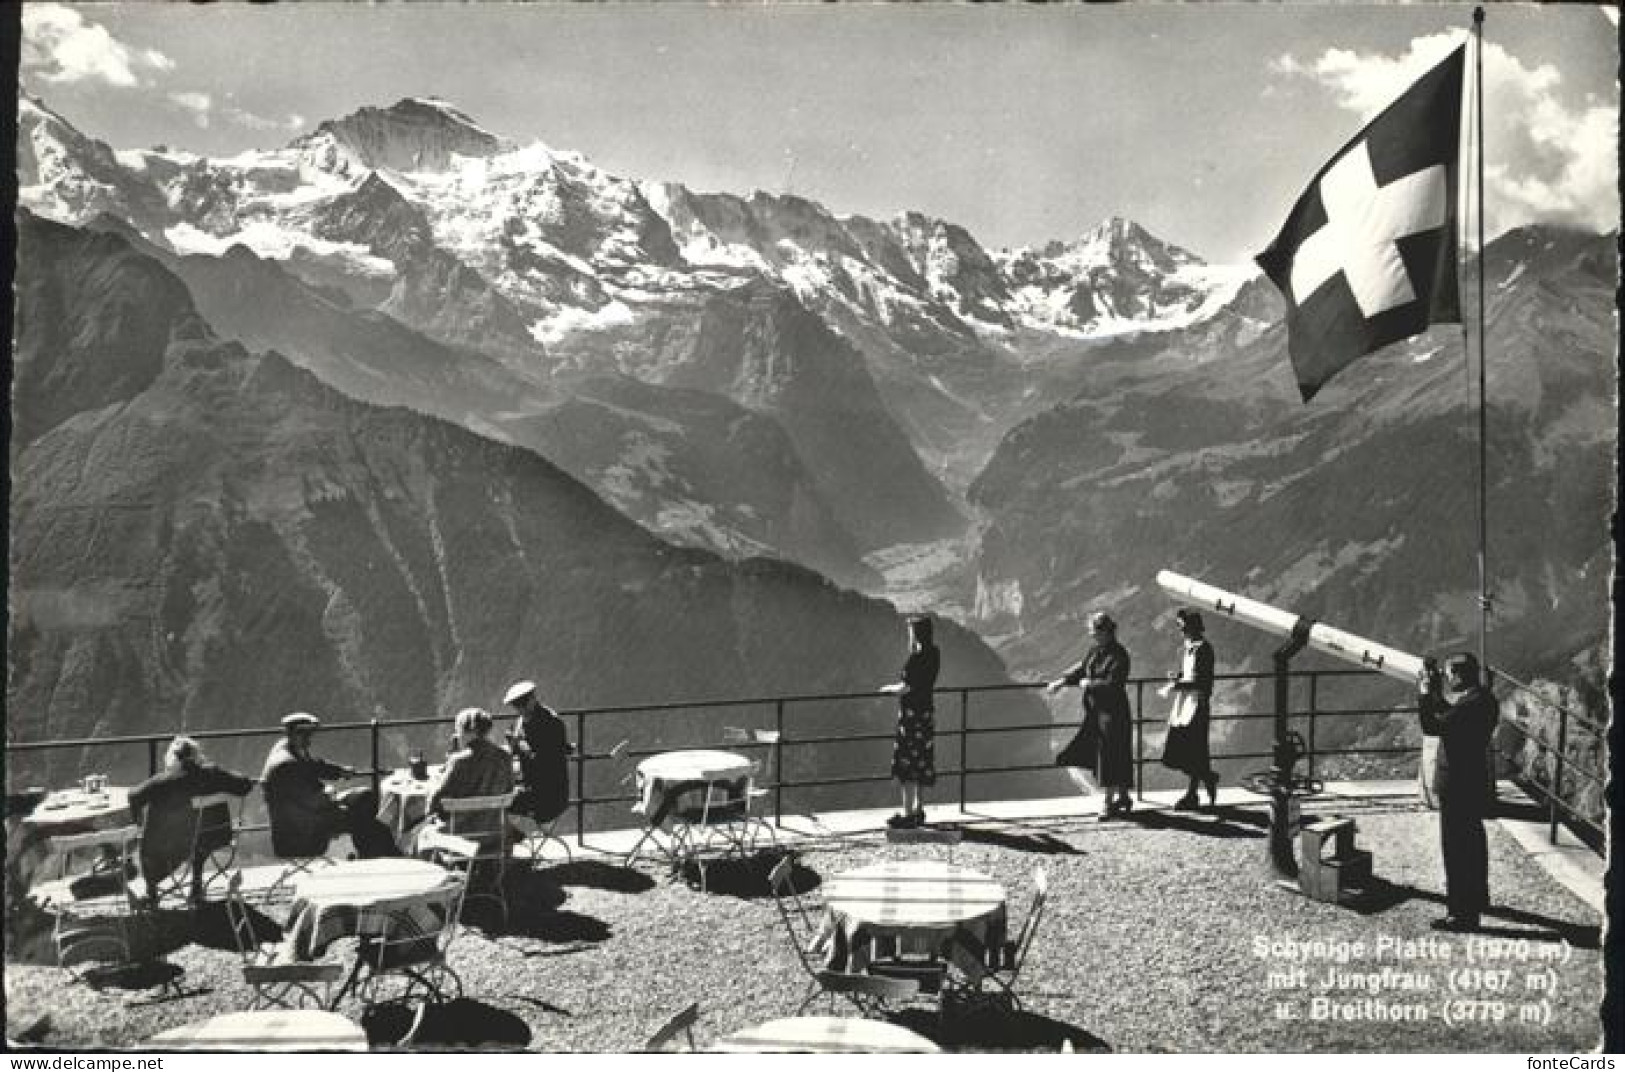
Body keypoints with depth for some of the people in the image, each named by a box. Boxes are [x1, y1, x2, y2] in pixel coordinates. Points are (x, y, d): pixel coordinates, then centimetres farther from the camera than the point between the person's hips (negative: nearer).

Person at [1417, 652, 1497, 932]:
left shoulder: (1473, 704, -25)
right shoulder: (1482, 698, 6)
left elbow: (1432, 725, -26)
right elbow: (1449, 716, 17)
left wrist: (1426, 693, -15)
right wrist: (1435, 691, 8)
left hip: (1458, 786, -11)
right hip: (1473, 782, 11)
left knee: (1456, 849, -4)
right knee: (1472, 843, 24)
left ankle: (1462, 913, 1)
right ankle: (1477, 900, 40)